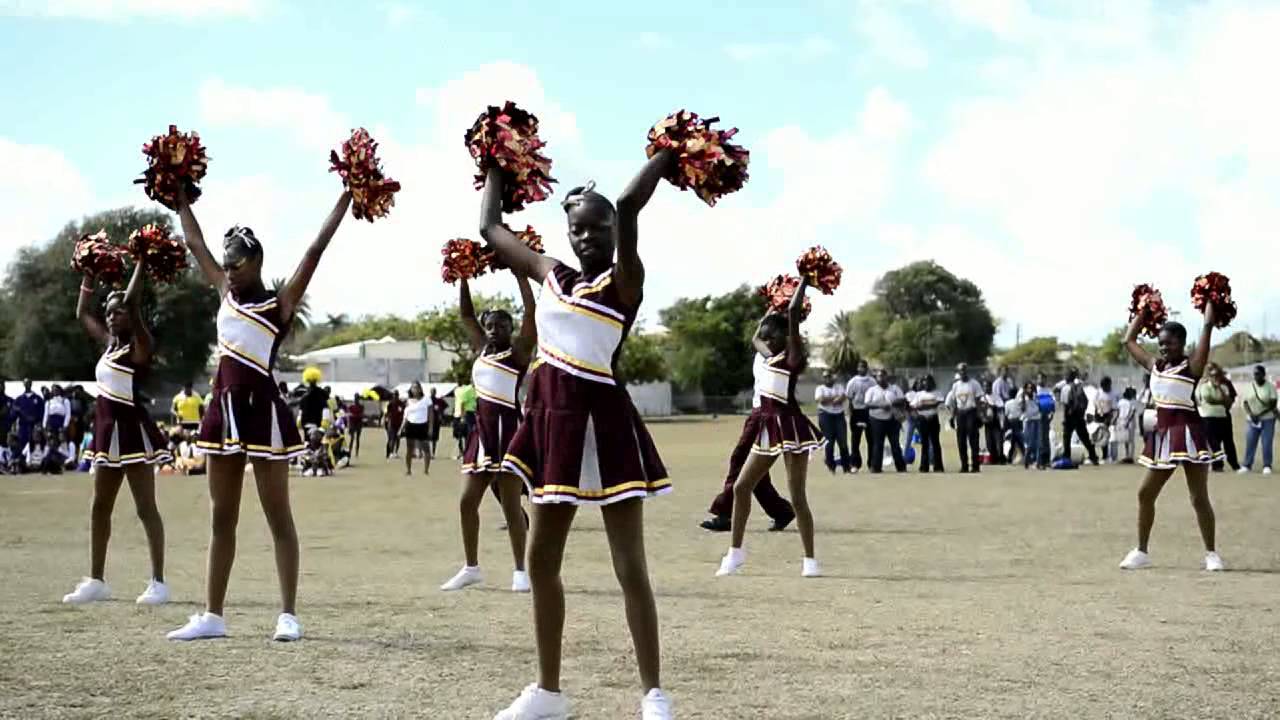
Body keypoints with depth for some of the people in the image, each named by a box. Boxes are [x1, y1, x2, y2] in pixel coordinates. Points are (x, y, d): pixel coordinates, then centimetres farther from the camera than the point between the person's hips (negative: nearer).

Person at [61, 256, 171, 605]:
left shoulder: (140, 345, -9)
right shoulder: (109, 343, 13)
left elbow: (132, 302, -22)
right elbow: (82, 313, 23)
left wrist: (142, 264, -16)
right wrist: (89, 273, 21)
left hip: (133, 430, -9)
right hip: (109, 431, 9)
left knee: (145, 508, -6)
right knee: (99, 508, 12)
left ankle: (158, 582, -5)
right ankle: (96, 580, 19)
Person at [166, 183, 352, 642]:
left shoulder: (281, 302, -4)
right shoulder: (227, 295, 13)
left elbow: (315, 250, -11)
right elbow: (196, 246, 22)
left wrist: (346, 197, -15)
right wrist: (181, 201, 27)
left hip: (263, 411, -7)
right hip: (224, 410, 7)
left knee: (278, 517, -1)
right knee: (222, 518, 9)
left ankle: (289, 615, 1)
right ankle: (213, 615, 14)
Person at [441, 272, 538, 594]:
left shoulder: (519, 350, -2)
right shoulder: (482, 349, 15)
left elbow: (532, 311, -12)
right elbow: (465, 314, 21)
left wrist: (519, 273, -12)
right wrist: (463, 276, 14)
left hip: (509, 430, -7)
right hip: (482, 431, 7)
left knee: (510, 504, -4)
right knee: (467, 500, 7)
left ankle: (520, 571, 3)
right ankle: (471, 568, 18)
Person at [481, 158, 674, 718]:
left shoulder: (625, 281, -6)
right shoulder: (552, 274, 12)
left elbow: (628, 207, -22)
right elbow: (490, 229, 23)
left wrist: (669, 156, -14)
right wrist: (495, 168, 30)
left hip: (602, 421, -7)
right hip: (554, 420, 7)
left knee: (630, 567, -5)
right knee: (541, 561, 12)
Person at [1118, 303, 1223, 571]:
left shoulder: (1192, 365, -6)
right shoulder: (1155, 366, 11)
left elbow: (1207, 327, -13)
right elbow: (1130, 341, 21)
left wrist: (1209, 301, -2)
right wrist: (1142, 312, 23)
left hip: (1188, 433, -7)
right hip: (1162, 434, 7)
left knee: (1199, 498, -3)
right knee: (1145, 493, 8)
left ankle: (1211, 554, 4)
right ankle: (1141, 552, 16)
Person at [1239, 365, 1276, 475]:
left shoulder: (1270, 387, -4)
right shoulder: (1249, 387, 5)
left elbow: (1273, 404, -9)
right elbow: (1245, 402, 4)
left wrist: (1260, 414, -17)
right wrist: (1251, 414, -14)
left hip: (1267, 419, -3)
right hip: (1252, 420, 3)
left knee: (1267, 443, -4)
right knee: (1250, 443, 2)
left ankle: (1267, 466, 3)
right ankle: (1247, 465, 8)